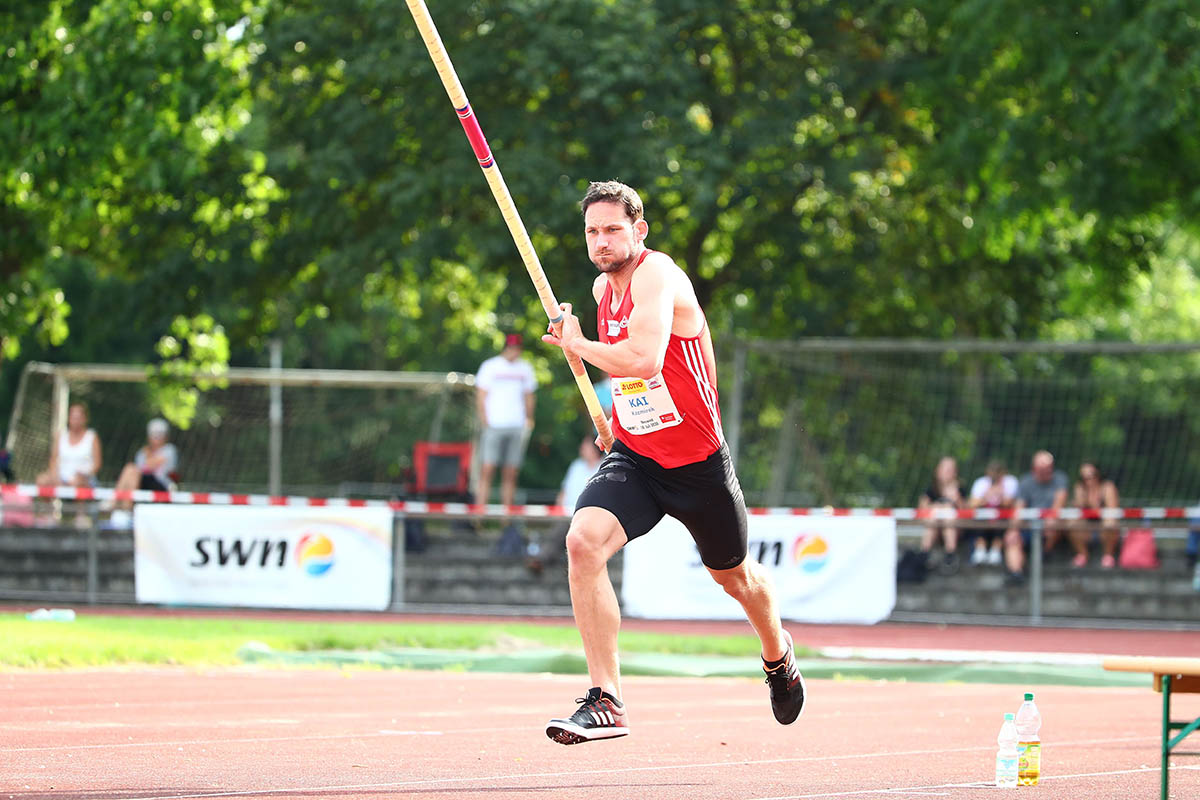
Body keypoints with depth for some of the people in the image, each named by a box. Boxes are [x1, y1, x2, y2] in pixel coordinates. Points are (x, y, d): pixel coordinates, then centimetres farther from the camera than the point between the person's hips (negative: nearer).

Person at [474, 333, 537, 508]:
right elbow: (481, 396, 0)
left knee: (511, 474, 1)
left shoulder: (525, 368, 13)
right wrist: (485, 421, -9)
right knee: (487, 471, -11)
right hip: (493, 426, -3)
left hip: (517, 427, 3)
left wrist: (529, 419, 10)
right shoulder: (490, 367, 1)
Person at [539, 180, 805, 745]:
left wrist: (578, 346, -22)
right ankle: (605, 702, -22)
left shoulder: (657, 275, -20)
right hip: (632, 458, 5)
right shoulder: (604, 287, 5)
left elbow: (644, 358, -37)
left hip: (697, 460, -5)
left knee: (733, 575, 17)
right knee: (583, 541, -23)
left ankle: (777, 655, 53)